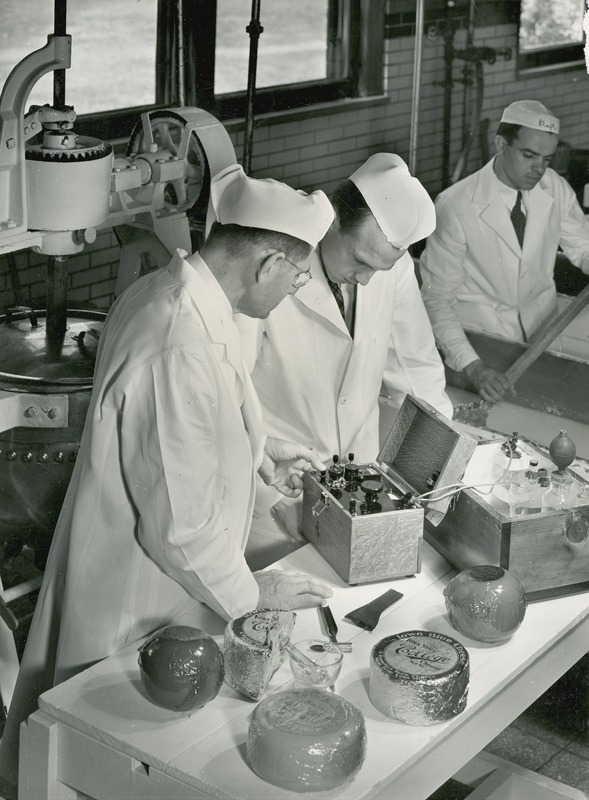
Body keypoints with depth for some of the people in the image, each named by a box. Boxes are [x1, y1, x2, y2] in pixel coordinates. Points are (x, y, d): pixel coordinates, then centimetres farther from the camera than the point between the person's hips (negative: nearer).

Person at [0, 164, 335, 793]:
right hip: (143, 602, -9)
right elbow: (181, 526, -28)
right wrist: (250, 592, -13)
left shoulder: (159, 291, -2)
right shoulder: (187, 355, -34)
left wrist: (258, 452, 12)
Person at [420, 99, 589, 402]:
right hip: (478, 331, -4)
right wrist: (472, 366, -31)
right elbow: (437, 295, -19)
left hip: (540, 330, 4)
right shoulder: (455, 206, -18)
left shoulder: (556, 189, -4)